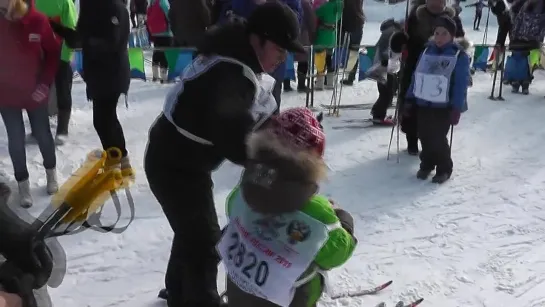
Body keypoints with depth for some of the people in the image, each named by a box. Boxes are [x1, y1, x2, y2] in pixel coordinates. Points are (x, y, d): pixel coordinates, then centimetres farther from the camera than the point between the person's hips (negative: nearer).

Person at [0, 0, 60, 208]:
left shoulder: (37, 21, -14)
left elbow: (53, 52, -4)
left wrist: (45, 83, -9)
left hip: (35, 92, 0)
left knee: (43, 134, 16)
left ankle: (51, 171, 40)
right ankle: (23, 183, 26)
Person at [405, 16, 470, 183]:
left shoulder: (459, 55, -8)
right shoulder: (427, 51, 7)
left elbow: (461, 84, -11)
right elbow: (416, 76, 10)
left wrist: (456, 108, -16)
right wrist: (410, 98, 7)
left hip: (444, 106, -5)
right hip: (423, 103, 5)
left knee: (438, 138, -5)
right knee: (424, 136, 10)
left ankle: (444, 169, 15)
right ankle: (427, 164, 31)